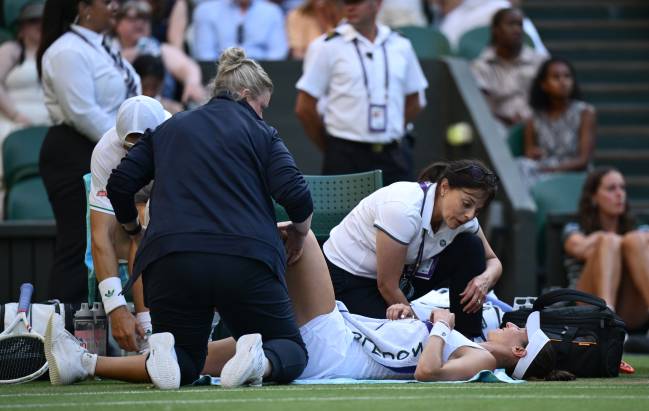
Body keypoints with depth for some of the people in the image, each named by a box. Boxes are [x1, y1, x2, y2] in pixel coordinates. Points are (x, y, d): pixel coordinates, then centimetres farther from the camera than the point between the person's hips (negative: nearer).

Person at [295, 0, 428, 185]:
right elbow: (304, 108, -1)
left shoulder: (401, 46, 9)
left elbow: (413, 104, 19)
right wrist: (330, 150, 5)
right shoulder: (327, 47, -2)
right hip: (345, 160, -3)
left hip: (393, 156, 3)